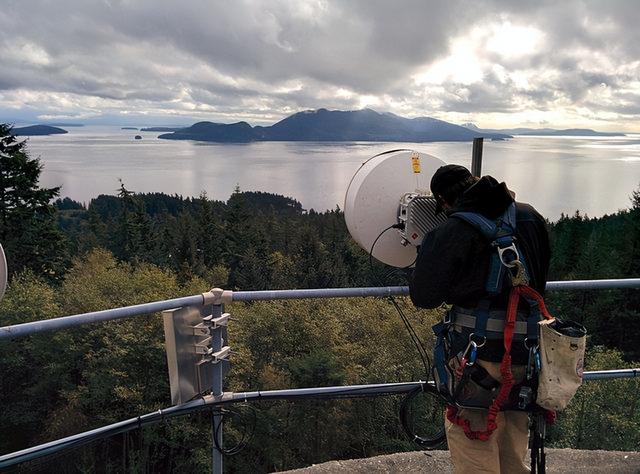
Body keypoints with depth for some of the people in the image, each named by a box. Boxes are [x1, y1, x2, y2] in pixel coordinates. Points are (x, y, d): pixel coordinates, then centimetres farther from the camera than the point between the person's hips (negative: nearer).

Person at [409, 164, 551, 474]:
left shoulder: (453, 231, -16)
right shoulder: (530, 217, 3)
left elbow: (422, 297, -9)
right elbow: (540, 281, 15)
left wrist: (428, 240, 1)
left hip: (481, 354, -6)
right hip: (526, 352, 6)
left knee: (472, 440, 9)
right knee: (514, 431, 25)